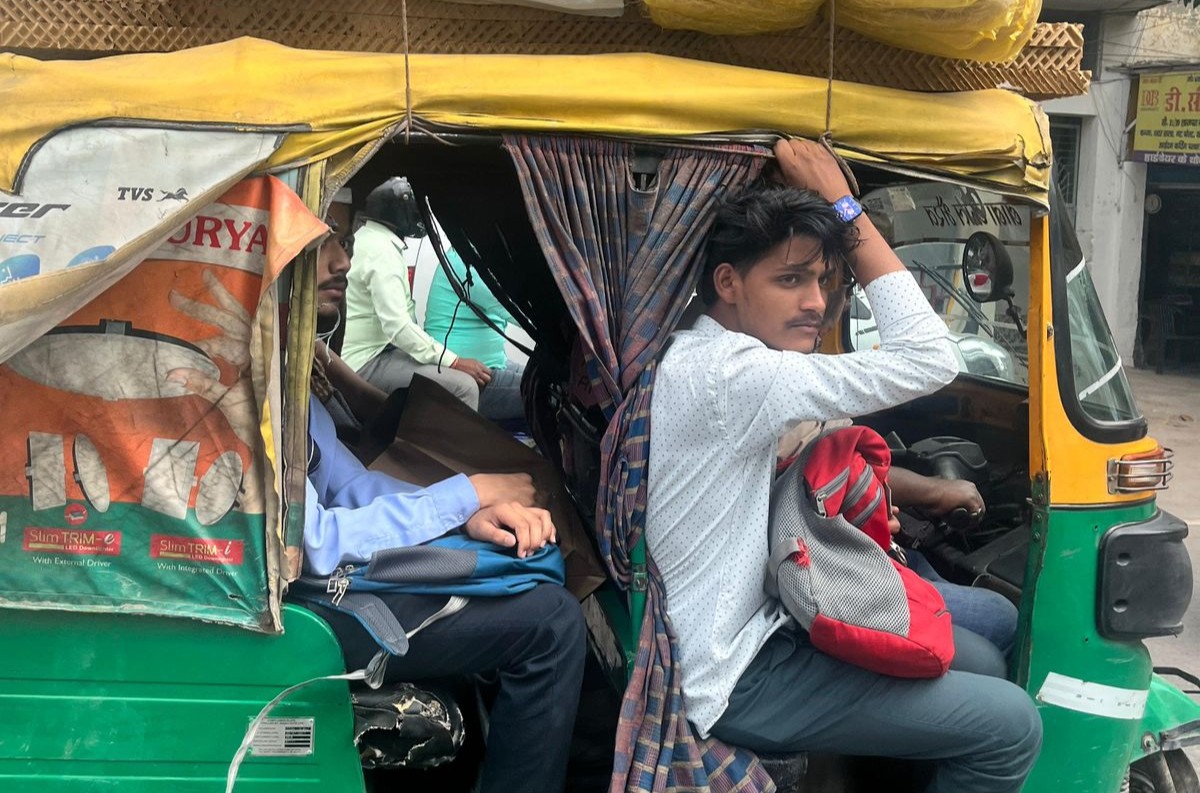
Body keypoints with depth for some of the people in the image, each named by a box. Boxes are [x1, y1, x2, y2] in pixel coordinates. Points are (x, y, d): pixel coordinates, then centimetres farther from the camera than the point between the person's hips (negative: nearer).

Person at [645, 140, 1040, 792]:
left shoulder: (705, 358, 9)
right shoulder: (725, 372, -24)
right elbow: (928, 359, -25)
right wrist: (842, 204, -19)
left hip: (761, 620, 10)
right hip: (737, 678, -10)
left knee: (980, 660, 14)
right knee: (1011, 725, -8)